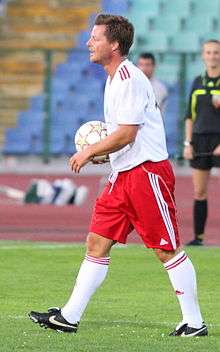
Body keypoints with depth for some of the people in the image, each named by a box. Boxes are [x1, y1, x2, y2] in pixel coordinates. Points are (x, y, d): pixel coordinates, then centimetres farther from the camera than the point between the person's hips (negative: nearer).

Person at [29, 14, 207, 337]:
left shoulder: (129, 78, -15)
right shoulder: (115, 79, 16)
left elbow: (126, 133, -19)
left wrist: (89, 152, -8)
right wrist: (101, 152, 11)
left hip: (147, 171, -10)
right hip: (123, 175, 10)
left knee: (166, 250, -4)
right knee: (97, 243, 6)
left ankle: (195, 323, 3)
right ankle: (69, 316, 7)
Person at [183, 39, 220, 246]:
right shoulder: (198, 82, 12)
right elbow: (190, 116, 15)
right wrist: (188, 143, 7)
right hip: (200, 140, 4)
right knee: (199, 192, 5)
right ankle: (198, 237, 9)